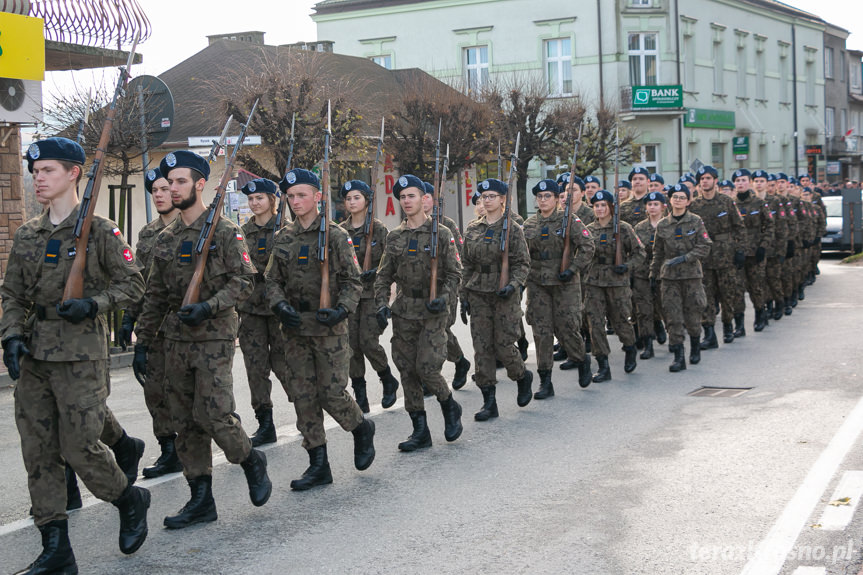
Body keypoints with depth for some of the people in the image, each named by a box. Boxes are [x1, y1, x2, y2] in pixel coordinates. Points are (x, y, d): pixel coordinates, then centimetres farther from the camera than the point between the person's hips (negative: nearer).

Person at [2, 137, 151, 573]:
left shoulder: (99, 230, -4)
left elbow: (132, 283, -2)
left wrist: (93, 304, -17)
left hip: (81, 354, -6)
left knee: (79, 447, -7)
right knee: (38, 452, 5)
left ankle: (131, 501, 23)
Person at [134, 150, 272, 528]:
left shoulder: (225, 232, -5)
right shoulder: (166, 238, 12)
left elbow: (243, 281, -10)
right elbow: (155, 294, 15)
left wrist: (209, 306, -24)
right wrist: (143, 341, 12)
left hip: (215, 339, -6)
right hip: (176, 340, 6)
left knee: (214, 415, -12)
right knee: (185, 421, 6)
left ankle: (251, 460, 17)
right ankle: (201, 500, 14)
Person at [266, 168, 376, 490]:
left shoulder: (335, 235, -4)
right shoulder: (283, 238, 8)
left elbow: (352, 281, -4)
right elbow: (273, 280, 11)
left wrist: (342, 309, -21)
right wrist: (280, 305, -9)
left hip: (329, 327, -5)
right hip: (295, 329, 5)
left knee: (332, 393, -6)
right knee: (303, 397, 4)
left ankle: (362, 429, 26)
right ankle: (318, 465, 12)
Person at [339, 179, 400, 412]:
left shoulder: (378, 228, -1)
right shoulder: (340, 231, 8)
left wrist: (374, 272, -18)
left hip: (372, 293, -4)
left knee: (368, 341, -12)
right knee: (351, 344, 1)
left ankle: (389, 381, 15)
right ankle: (360, 397, 11)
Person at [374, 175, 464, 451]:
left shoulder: (441, 233, -2)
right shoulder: (394, 237, 10)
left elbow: (454, 273, -2)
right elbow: (384, 275, 12)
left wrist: (444, 298, -19)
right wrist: (382, 304, -3)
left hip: (432, 311, -5)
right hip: (404, 311, 5)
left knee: (427, 367, -13)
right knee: (407, 370, 4)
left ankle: (450, 406, 17)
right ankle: (420, 430, 13)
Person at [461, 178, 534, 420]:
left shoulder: (512, 229, -3)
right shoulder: (473, 229, 8)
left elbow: (523, 263, -4)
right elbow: (467, 264, 13)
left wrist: (514, 285, -21)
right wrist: (464, 295, 9)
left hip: (505, 295, -4)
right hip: (478, 295, 4)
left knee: (503, 345, -4)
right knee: (482, 347, 0)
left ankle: (523, 377, 28)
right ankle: (489, 402, 7)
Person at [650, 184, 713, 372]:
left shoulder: (696, 222, 0)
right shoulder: (662, 225, 6)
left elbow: (705, 247, -4)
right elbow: (657, 252, 14)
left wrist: (684, 258, -15)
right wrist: (653, 273, 14)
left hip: (691, 273, -1)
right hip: (669, 276, 1)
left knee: (692, 314, 4)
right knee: (672, 316, -5)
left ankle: (695, 348, 30)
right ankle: (678, 357, -2)